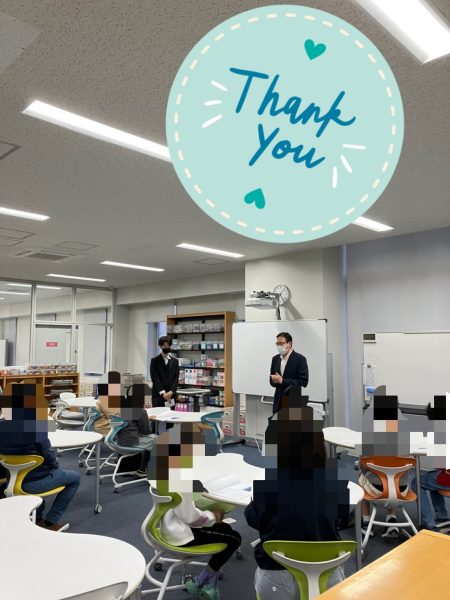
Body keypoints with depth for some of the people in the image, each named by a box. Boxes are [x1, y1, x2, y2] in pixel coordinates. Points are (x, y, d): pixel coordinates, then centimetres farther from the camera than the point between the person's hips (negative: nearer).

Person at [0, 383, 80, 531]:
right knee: (75, 478, 16)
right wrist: (54, 467, 6)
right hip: (33, 482, -6)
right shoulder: (34, 427, -24)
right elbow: (48, 455, -17)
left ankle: (37, 518, 36)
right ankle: (51, 521, 15)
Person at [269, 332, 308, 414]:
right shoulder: (275, 359, 11)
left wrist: (282, 381, -18)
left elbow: (303, 382, -13)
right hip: (278, 402, 5)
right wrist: (274, 380, -6)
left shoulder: (300, 359, -7)